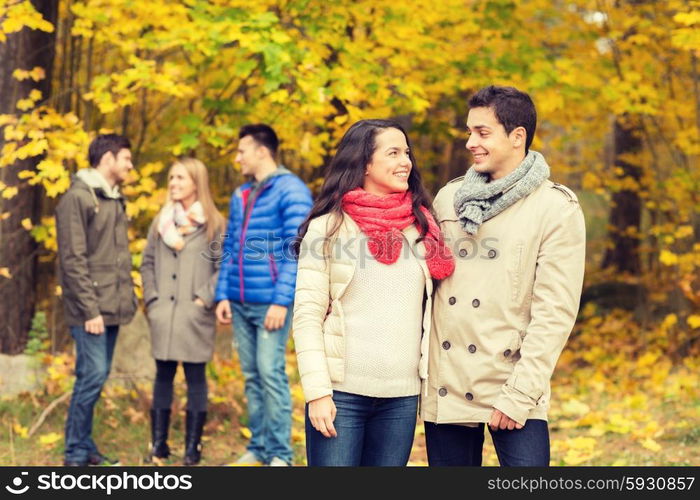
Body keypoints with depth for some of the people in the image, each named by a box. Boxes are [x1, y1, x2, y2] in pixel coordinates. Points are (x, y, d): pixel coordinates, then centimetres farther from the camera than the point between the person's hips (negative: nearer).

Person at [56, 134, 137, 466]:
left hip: (112, 308, 8)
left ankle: (85, 448, 17)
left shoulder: (115, 200, 16)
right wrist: (90, 309, -17)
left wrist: (128, 298, 11)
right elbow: (73, 260, -14)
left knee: (96, 376, 10)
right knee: (92, 375, -9)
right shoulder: (77, 198, -10)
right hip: (91, 310, -8)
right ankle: (76, 454, -1)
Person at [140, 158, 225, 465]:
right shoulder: (161, 221, 11)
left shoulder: (214, 223, -1)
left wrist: (205, 299, -11)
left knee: (195, 377, 2)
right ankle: (158, 443, 14)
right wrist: (151, 298, 4)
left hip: (195, 316, -4)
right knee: (163, 376, 8)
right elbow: (147, 263, 14)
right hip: (163, 314, 4)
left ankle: (193, 446, 8)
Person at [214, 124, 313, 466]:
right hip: (240, 304, 7)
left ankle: (279, 453, -3)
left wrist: (282, 300, -17)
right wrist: (223, 294, 9)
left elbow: (296, 250, -12)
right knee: (251, 376, 10)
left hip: (270, 304, -7)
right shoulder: (240, 196, 17)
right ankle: (258, 447, 17)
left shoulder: (290, 191, -6)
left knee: (271, 373, -9)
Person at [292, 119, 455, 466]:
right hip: (342, 393, -4)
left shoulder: (420, 228, 11)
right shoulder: (328, 227, 0)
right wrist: (317, 391, -13)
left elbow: (429, 312, 14)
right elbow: (307, 315, -5)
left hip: (402, 398, 4)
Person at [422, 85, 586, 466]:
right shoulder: (449, 198, 10)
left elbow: (555, 313, -9)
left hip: (513, 386, -4)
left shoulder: (557, 208, -4)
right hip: (445, 391, 4)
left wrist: (520, 394, -14)